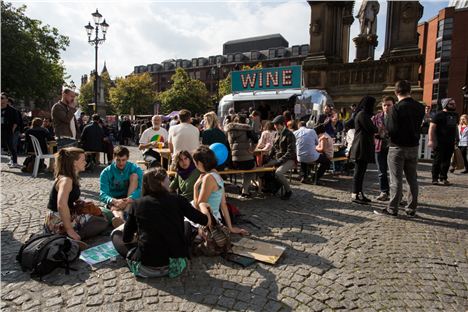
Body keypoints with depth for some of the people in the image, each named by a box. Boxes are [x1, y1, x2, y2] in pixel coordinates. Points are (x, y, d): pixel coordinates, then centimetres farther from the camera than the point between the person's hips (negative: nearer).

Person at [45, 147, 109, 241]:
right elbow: (62, 205, -37)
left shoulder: (71, 178, 7)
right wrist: (70, 230, -34)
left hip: (65, 218, 10)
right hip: (59, 223, -10)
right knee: (102, 222, -8)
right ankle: (68, 239, -5)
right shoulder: (66, 180, -23)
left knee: (100, 216, 21)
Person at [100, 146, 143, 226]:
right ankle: (119, 218, -71)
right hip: (114, 200, 0)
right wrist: (115, 201, -40)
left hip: (130, 200, 1)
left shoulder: (135, 169, -9)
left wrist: (130, 199, -40)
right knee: (115, 206, -35)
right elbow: (103, 194, -17)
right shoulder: (106, 172, -9)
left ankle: (127, 211, -35)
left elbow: (141, 189, -19)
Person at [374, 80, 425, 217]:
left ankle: (392, 209, 6)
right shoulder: (420, 107, 3)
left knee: (396, 180, 0)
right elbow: (419, 126, 12)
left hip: (398, 147, -5)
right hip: (414, 146, 5)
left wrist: (387, 117, -2)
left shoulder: (396, 108, -16)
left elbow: (391, 129, -19)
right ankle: (411, 209, 20)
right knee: (412, 179, 12)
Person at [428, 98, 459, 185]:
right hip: (440, 142, -6)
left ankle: (444, 178, 18)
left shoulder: (455, 115, 15)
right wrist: (431, 140, -19)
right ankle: (435, 178, 4)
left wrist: (456, 139, 16)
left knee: (447, 161, 9)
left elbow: (455, 127, 23)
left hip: (450, 143, 6)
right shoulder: (439, 115, -6)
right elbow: (432, 127, -12)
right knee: (438, 160, -3)